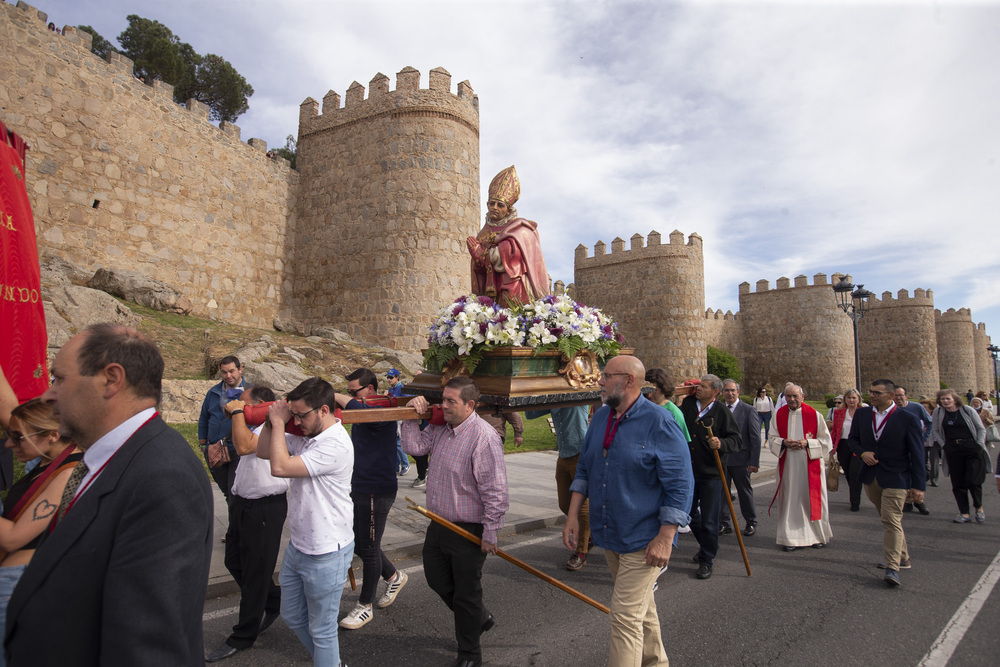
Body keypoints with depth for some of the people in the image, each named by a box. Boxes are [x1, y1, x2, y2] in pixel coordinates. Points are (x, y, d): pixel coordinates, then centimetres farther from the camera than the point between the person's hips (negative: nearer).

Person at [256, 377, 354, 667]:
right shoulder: (305, 436, 0)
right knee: (292, 617, 26)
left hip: (325, 554, -9)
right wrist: (273, 420, -5)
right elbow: (263, 451, 12)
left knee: (321, 630, 9)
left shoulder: (335, 445, -27)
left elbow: (280, 466, -30)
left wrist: (279, 423, -18)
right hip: (297, 546, 9)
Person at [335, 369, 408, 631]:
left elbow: (361, 411, -38)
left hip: (376, 491, -9)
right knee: (358, 543, 19)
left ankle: (365, 606, 21)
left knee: (368, 547, 4)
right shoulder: (364, 412, 10)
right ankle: (393, 576, 40)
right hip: (359, 488, 9)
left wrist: (336, 396, -29)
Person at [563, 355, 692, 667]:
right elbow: (584, 469, 11)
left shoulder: (660, 423, -17)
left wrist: (665, 538, -19)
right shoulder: (600, 417, 4)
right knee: (641, 606, 24)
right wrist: (573, 515, 6)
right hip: (609, 535, 7)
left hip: (643, 541, -7)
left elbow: (680, 485, -16)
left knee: (626, 616, -4)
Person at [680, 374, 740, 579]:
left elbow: (735, 439, -9)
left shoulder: (722, 412, -8)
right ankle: (707, 547, 43)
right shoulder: (687, 404, 3)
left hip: (711, 473, -5)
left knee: (709, 520, 3)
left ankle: (707, 560, 20)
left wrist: (721, 443, -26)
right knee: (690, 514, 18)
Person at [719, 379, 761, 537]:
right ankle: (725, 523, 20)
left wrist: (754, 462, -11)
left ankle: (751, 523, 28)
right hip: (721, 459, 3)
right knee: (722, 492, 7)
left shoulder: (749, 410, -5)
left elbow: (755, 438, -7)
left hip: (740, 459, -3)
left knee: (745, 492, 10)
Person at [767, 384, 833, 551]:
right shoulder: (779, 415, 3)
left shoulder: (814, 415, -3)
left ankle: (818, 536, 24)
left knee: (812, 499, 6)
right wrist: (784, 442, -12)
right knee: (789, 499, 4)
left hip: (810, 464, -1)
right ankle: (791, 538, 13)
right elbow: (772, 438, 8)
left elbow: (826, 440, 0)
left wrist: (807, 443, -15)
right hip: (787, 464, 2)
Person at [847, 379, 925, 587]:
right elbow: (852, 438, 15)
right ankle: (902, 557, 33)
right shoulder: (862, 414, 3)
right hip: (870, 477, 5)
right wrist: (862, 453, -8)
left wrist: (918, 485, -8)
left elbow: (917, 454, -7)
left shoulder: (907, 419, -9)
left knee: (892, 520, -10)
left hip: (895, 478, -5)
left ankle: (893, 568, -7)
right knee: (888, 519, 17)